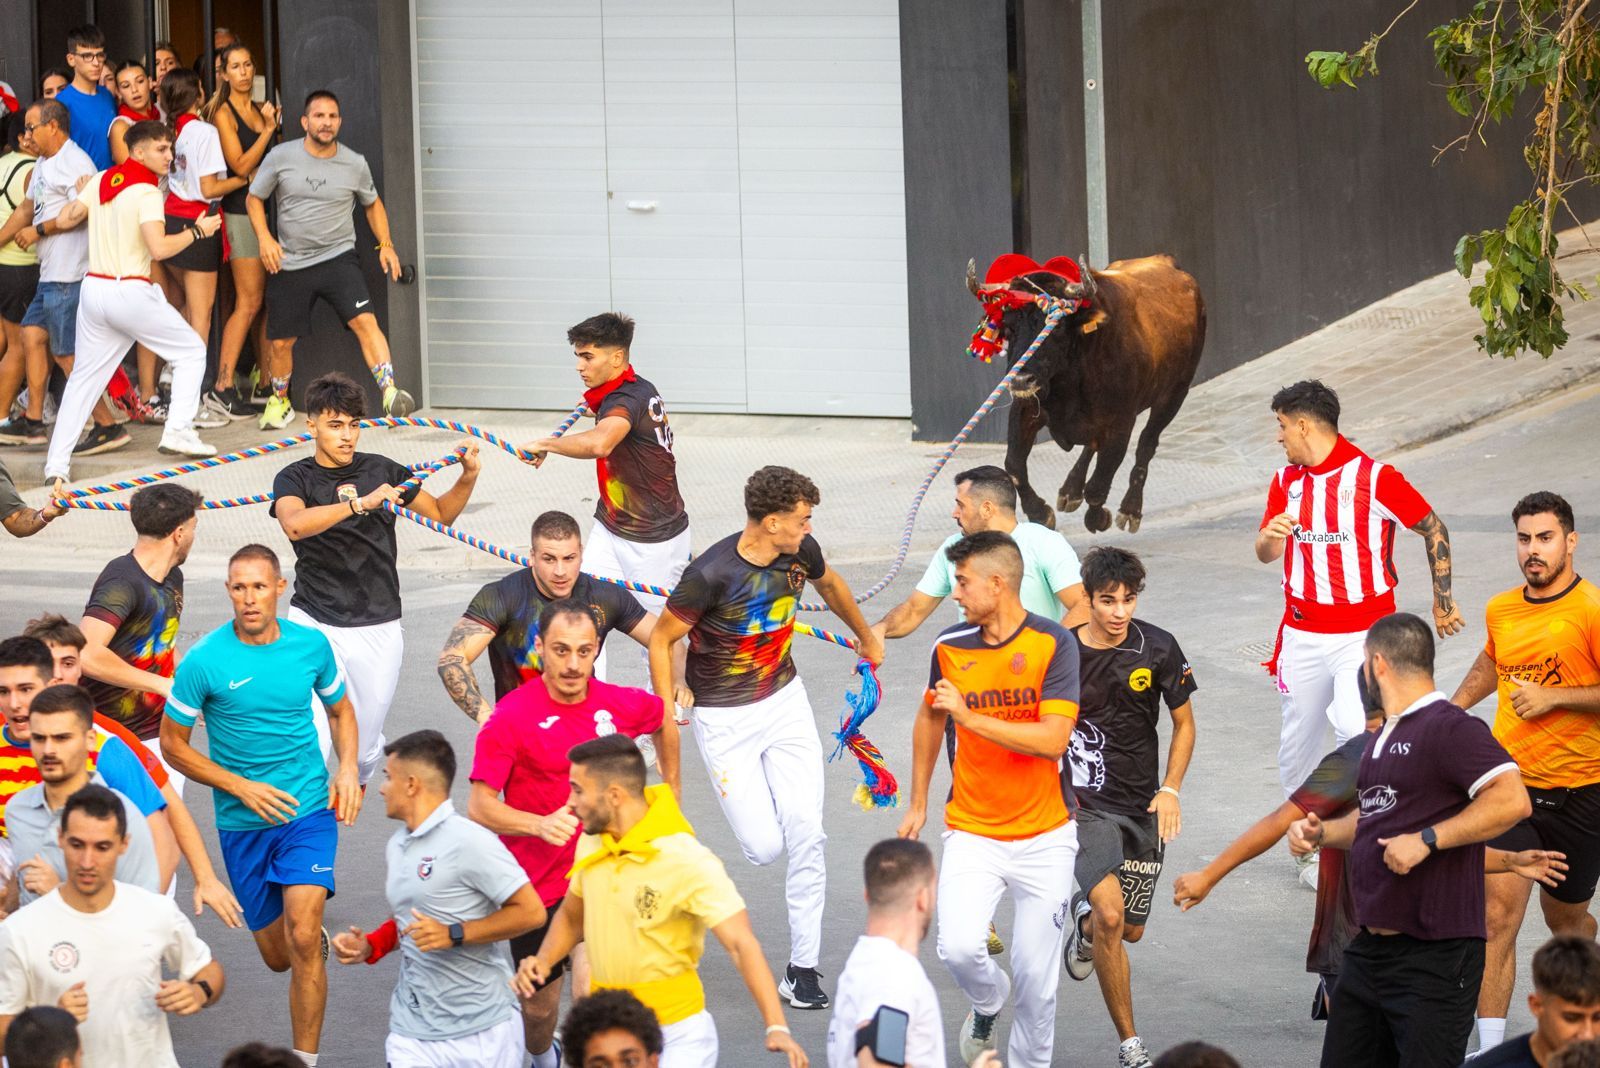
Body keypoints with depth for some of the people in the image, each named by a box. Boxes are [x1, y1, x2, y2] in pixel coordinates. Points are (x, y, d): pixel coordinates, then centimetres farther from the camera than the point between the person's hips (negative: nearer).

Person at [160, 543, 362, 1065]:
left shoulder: (311, 645, -3)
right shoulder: (204, 661, -12)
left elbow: (340, 709, 16)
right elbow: (173, 744, -3)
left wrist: (348, 770, -1)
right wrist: (241, 787, -12)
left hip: (309, 810, 0)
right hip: (243, 824, 0)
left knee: (302, 940, -19)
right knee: (277, 957, 12)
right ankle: (318, 937, 49)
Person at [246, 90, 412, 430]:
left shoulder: (355, 164, 1)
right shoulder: (281, 157, -3)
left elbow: (372, 204, 19)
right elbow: (254, 199, 8)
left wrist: (385, 244, 6)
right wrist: (265, 239, -7)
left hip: (338, 258, 0)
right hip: (289, 262, 1)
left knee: (364, 321, -23)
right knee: (281, 341, 5)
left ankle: (390, 393, -30)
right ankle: (279, 402, 32)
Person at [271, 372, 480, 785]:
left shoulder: (381, 471, 6)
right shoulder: (295, 479, -3)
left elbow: (442, 513, 18)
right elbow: (295, 524, -26)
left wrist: (468, 477, -1)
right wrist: (360, 503, -35)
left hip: (377, 628, 3)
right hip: (314, 623, -3)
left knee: (365, 750, 9)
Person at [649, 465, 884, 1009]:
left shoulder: (801, 553, -7)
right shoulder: (712, 574, -25)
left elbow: (830, 584, 18)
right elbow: (661, 639, -13)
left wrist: (866, 637, 34)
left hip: (786, 703, 5)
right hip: (724, 719, -5)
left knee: (806, 835, -5)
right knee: (764, 847, -9)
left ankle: (803, 967, 3)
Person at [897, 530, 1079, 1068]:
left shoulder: (1053, 643, -12)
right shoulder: (950, 646, -1)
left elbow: (1053, 739, -22)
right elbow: (930, 719, 19)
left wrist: (970, 716, -26)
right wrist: (917, 804, 24)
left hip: (1044, 837, -2)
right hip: (972, 833, 2)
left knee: (1035, 976, 0)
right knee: (959, 948, -18)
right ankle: (987, 1002, 16)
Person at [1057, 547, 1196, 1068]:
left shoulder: (1158, 649, -4)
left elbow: (1184, 723, 8)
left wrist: (1170, 790, -2)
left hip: (1143, 808, 3)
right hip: (1084, 804, -3)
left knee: (1130, 929, 10)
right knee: (1110, 915, -21)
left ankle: (1085, 921, 49)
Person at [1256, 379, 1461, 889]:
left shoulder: (1375, 478, -9)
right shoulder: (1286, 480, 8)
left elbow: (1433, 528, 1)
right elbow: (1265, 553, 13)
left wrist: (1442, 598, 4)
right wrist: (1271, 535, -12)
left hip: (1364, 630, -5)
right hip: (1302, 632, 6)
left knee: (1353, 723, -23)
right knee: (1298, 741, 9)